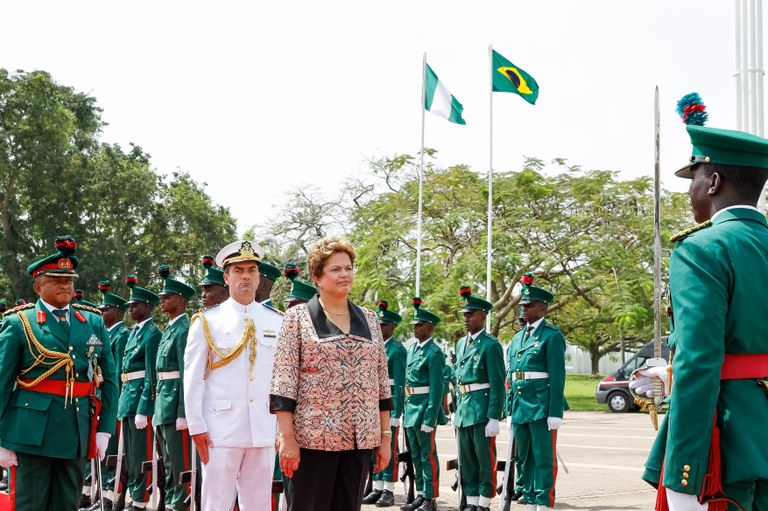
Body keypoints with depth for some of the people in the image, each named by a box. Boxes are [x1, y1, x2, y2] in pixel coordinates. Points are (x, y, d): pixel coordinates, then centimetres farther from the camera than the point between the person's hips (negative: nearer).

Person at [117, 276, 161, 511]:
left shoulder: (152, 333, -12)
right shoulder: (134, 331, 16)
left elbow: (151, 374, -17)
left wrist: (143, 410, -20)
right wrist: (124, 400, 14)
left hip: (141, 396, -9)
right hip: (127, 394, 9)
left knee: (141, 453, -4)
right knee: (130, 452, 15)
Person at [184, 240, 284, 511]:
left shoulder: (277, 322, 8)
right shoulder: (206, 321, 0)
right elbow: (192, 378, -1)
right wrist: (196, 427, -5)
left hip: (265, 430, 3)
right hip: (221, 429, -3)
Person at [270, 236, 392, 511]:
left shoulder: (369, 319, 11)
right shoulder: (298, 317, -2)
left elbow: (381, 382, 12)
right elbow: (284, 380, -7)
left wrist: (385, 436, 8)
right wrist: (287, 437, -14)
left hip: (360, 438, 4)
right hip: (313, 435, -4)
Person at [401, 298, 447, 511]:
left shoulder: (434, 353, -12)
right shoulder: (412, 348, 12)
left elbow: (437, 388, -16)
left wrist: (429, 418, -19)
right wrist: (406, 409, 13)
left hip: (425, 407, -8)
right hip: (411, 406, 8)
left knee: (428, 454, -1)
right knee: (416, 455, 13)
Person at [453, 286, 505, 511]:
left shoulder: (491, 345, -10)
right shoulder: (461, 344, 14)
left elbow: (497, 385, -13)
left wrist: (494, 418, -17)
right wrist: (456, 411, 18)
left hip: (482, 411, -8)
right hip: (463, 411, 8)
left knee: (485, 460, 0)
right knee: (466, 461, 12)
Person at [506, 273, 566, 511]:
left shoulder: (552, 336, -6)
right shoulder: (517, 338, 16)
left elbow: (557, 375, -11)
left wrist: (555, 413, -16)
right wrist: (510, 410, 16)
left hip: (542, 407, -7)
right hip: (520, 408, 7)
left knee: (544, 459, -3)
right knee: (525, 459, 12)